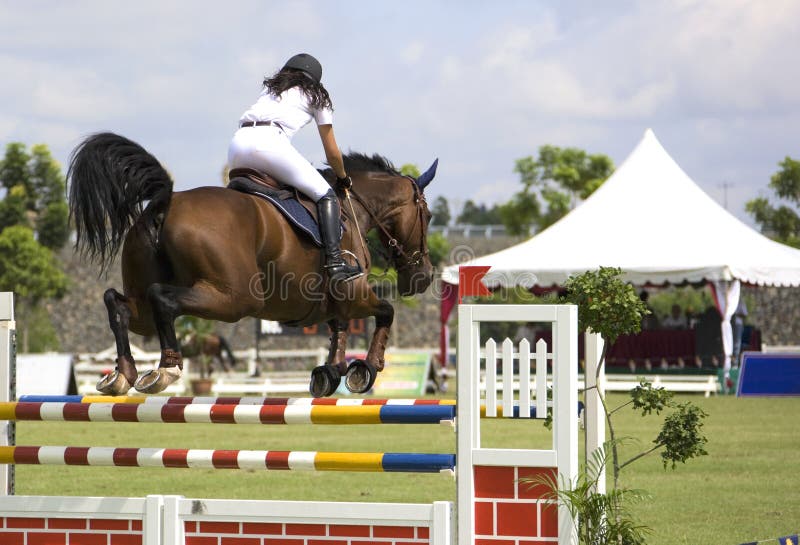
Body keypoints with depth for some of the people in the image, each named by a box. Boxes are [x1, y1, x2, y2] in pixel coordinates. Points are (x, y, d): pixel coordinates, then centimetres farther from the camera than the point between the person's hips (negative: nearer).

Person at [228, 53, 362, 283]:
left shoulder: (269, 89, 36)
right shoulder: (316, 96, 24)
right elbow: (332, 152, 25)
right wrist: (342, 178, 43)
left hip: (238, 144, 5)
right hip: (270, 142, -5)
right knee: (326, 196, 2)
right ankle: (335, 261, -14)